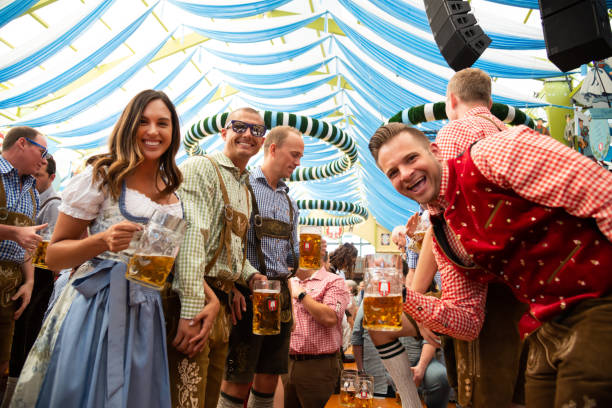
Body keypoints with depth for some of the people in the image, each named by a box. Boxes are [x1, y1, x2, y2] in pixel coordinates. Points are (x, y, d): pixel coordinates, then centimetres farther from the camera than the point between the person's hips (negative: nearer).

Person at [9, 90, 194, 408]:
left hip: (146, 316, 5)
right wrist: (104, 241, -22)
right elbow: (54, 255, -4)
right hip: (95, 307, -4)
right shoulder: (102, 176, -5)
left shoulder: (173, 193, 9)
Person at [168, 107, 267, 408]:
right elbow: (192, 237, -18)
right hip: (193, 301, -9)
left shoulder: (245, 191, 21)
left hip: (222, 303, 9)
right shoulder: (201, 168, -7)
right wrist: (191, 311, -25)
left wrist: (250, 275, 6)